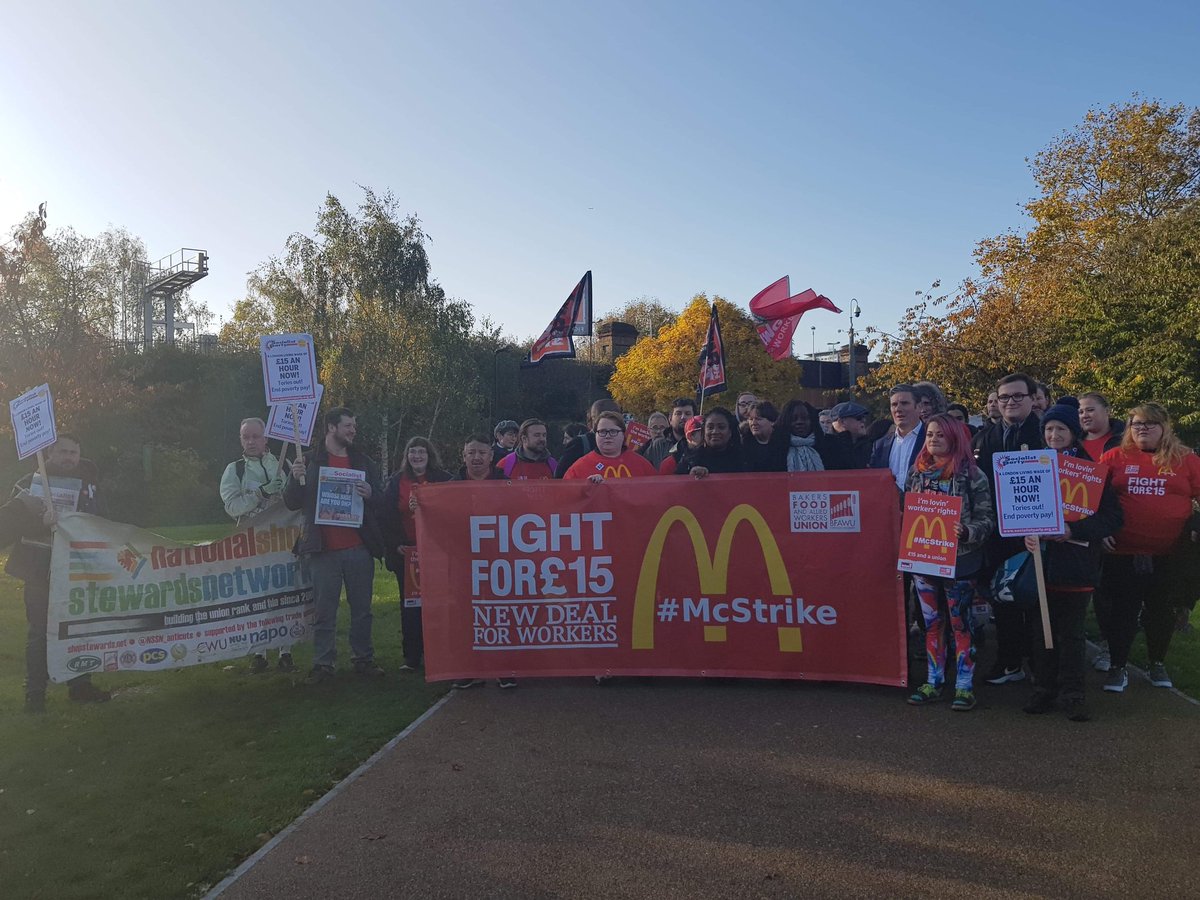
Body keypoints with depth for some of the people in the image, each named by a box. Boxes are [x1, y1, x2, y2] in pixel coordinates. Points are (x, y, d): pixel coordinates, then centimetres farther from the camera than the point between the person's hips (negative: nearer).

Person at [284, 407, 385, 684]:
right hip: (323, 550, -2)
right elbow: (292, 503, 3)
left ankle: (363, 659, 19)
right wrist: (296, 479, -16)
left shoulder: (364, 462, 11)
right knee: (324, 611, 2)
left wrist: (370, 494, -10)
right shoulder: (309, 461, 4)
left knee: (362, 609, 8)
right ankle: (323, 663, 12)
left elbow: (381, 501, 12)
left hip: (359, 548, 2)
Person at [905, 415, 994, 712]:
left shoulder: (970, 474, -7)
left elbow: (987, 517, -7)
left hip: (958, 560, -4)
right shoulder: (917, 472, 7)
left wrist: (966, 531, -25)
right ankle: (933, 682, 21)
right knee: (931, 623, 12)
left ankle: (964, 686, 13)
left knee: (960, 624, 3)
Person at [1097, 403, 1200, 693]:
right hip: (1123, 554, -1)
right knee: (1121, 612, 5)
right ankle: (1117, 667, 18)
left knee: (1162, 612, 14)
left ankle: (1158, 664, 34)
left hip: (1169, 556, 1)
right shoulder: (1114, 458, 2)